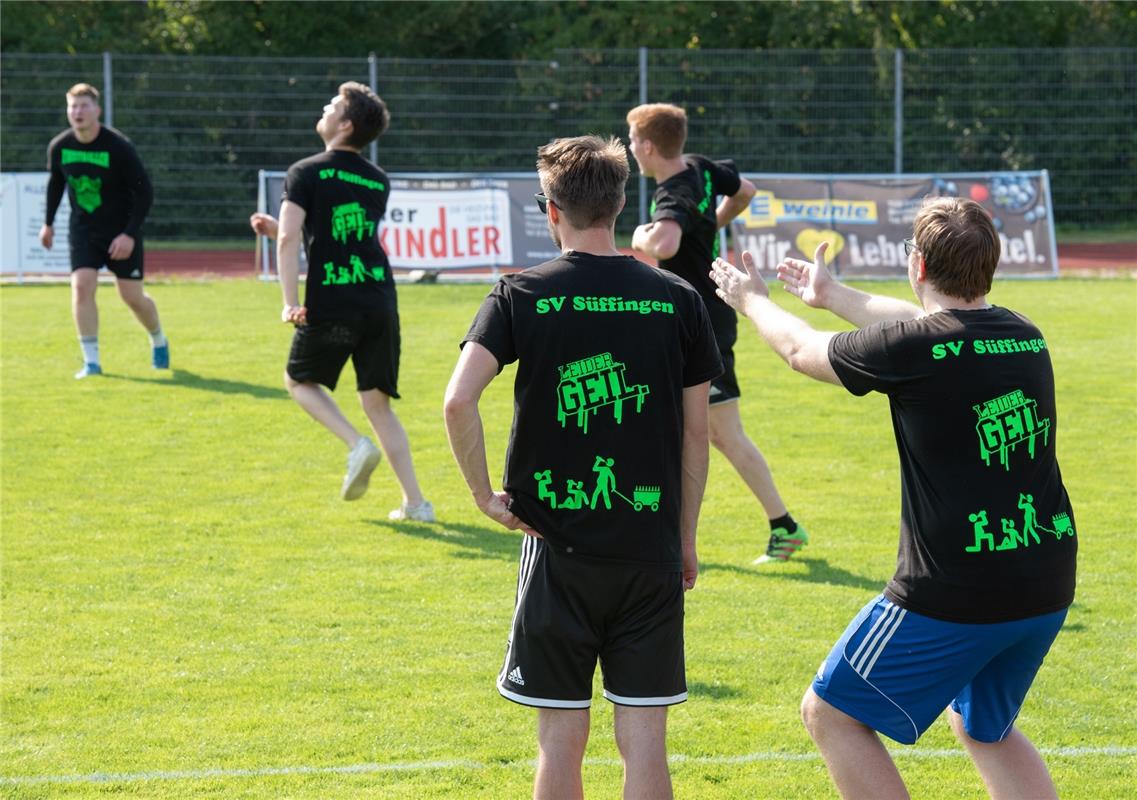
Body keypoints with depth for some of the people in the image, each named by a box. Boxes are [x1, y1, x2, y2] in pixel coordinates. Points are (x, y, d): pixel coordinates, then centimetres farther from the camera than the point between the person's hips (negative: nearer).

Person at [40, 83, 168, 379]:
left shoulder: (119, 147, -20)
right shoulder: (59, 147, -7)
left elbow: (144, 193, -15)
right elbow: (55, 183, 15)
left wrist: (130, 234, -21)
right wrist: (49, 223, 20)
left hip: (121, 232, -3)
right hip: (82, 230, 3)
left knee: (132, 296, 2)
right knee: (81, 286, -15)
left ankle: (158, 341, 32)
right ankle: (91, 361, -9)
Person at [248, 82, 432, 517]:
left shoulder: (306, 172, -2)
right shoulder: (378, 182, 16)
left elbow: (289, 239, -14)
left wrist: (291, 302, -14)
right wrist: (278, 229, 28)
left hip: (330, 306, -5)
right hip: (379, 301, 5)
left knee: (299, 380, 20)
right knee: (378, 403, 13)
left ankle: (357, 445, -3)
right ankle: (415, 501, 4)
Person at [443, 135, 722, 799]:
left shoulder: (522, 295, -4)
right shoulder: (677, 300, 2)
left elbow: (459, 400, -17)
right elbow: (697, 430, 5)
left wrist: (485, 494, -4)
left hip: (559, 549, -1)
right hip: (652, 551, 1)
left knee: (562, 738, 7)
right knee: (644, 740, 4)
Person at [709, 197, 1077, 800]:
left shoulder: (912, 349, -13)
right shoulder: (1023, 336, 6)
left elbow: (800, 350, 6)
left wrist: (750, 299, 27)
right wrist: (831, 294, 43)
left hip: (953, 598, -7)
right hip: (1046, 592, 7)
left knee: (830, 712, 11)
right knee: (982, 728, 29)